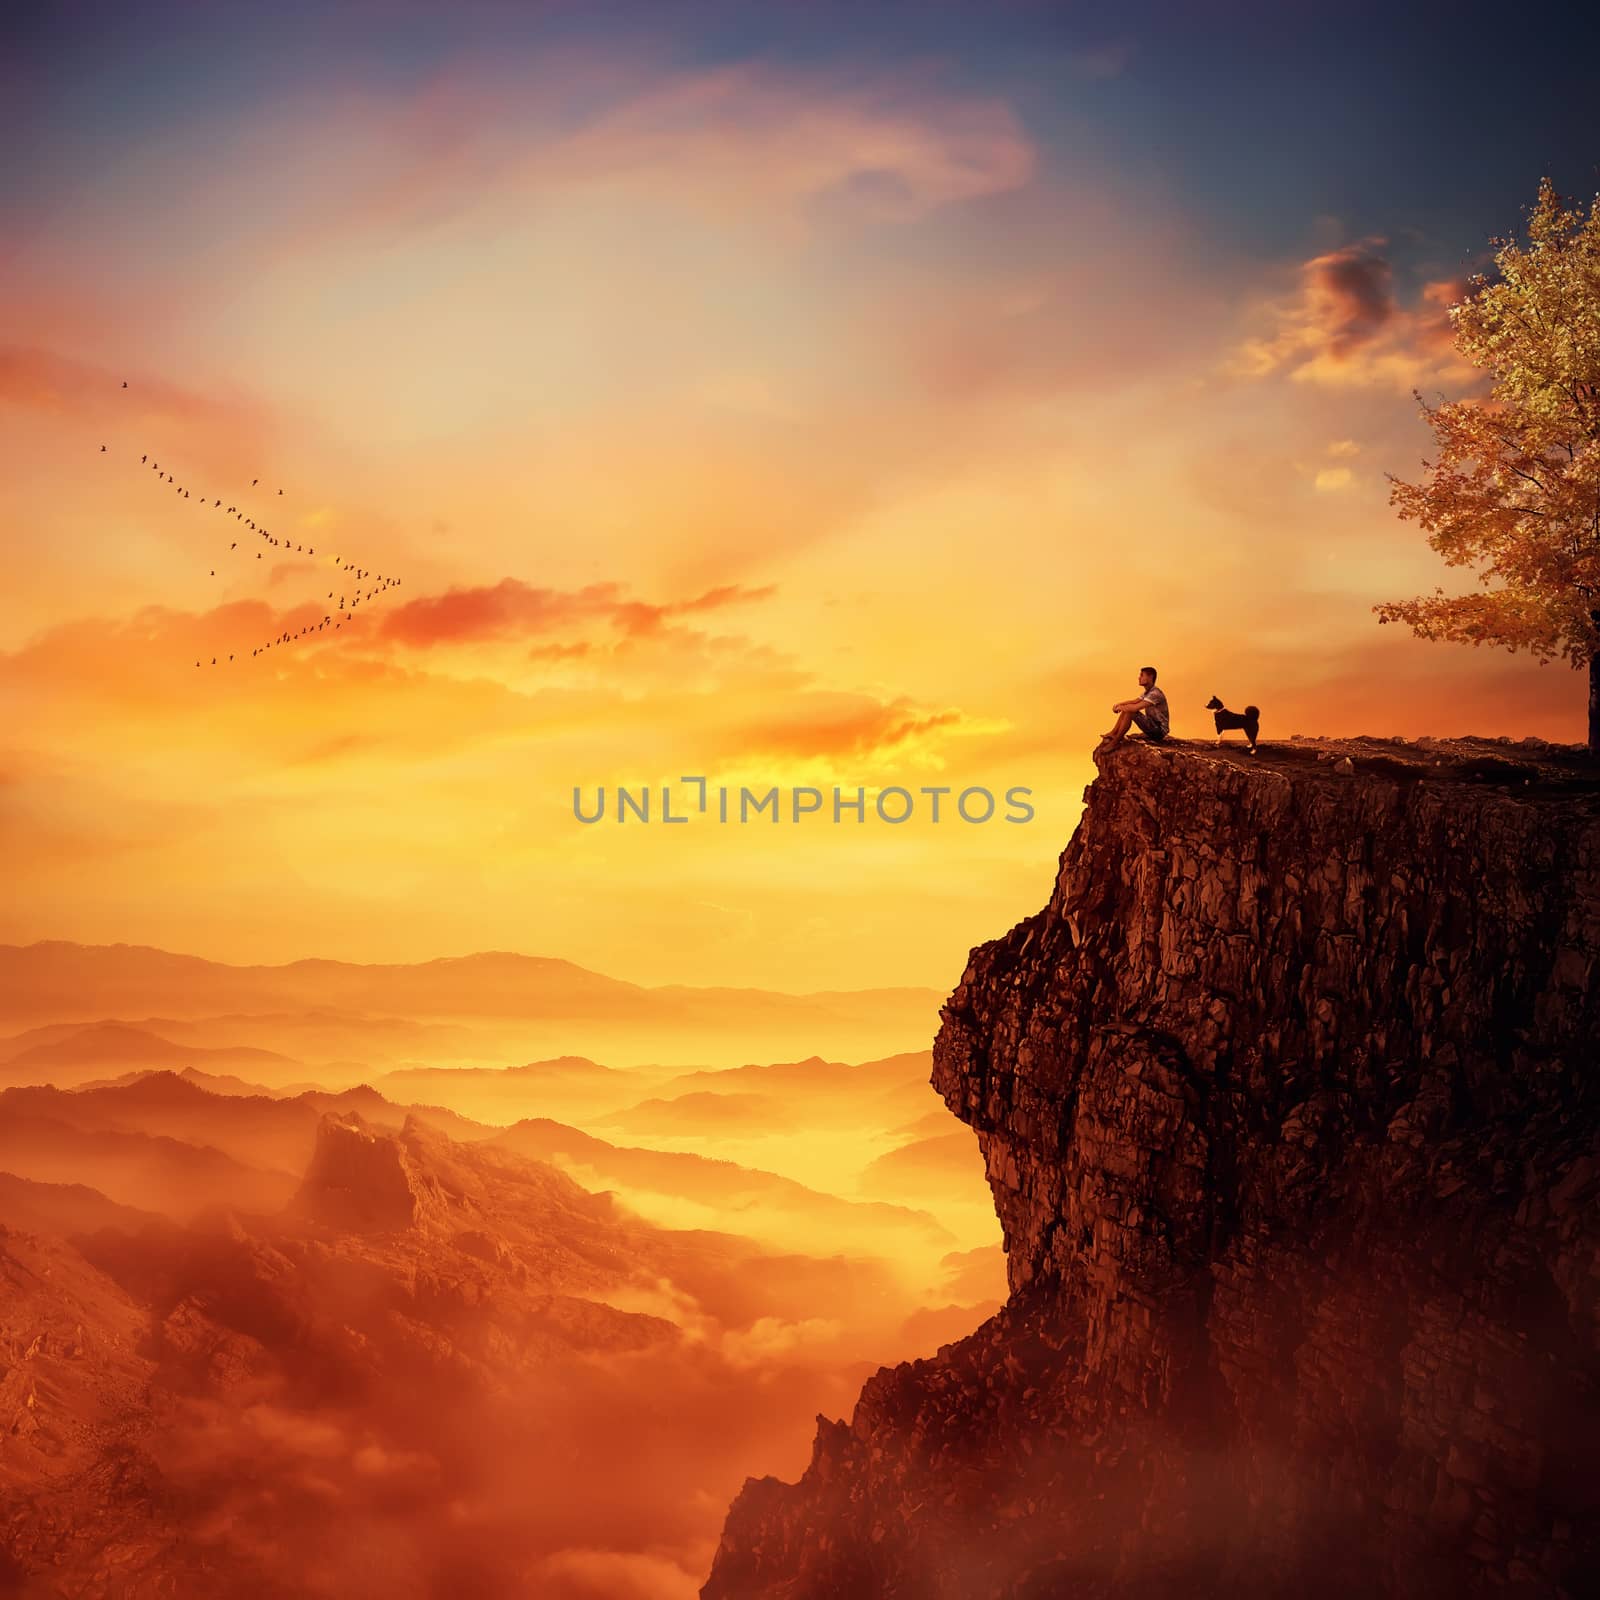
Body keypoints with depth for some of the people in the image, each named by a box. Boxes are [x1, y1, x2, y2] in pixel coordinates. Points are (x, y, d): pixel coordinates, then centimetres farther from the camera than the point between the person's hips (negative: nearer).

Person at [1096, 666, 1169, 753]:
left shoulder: (1155, 694, -23)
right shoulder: (1148, 692, 10)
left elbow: (1135, 708, -31)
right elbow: (1134, 702, 17)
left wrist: (1120, 707, -14)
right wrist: (1119, 704, -2)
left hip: (1159, 731, -10)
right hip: (1152, 727, 10)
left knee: (1129, 712, -23)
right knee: (1126, 710, 4)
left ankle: (1115, 742, -14)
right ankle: (1111, 736, -3)